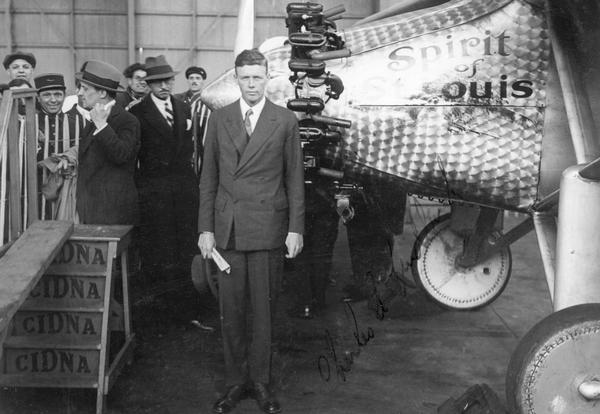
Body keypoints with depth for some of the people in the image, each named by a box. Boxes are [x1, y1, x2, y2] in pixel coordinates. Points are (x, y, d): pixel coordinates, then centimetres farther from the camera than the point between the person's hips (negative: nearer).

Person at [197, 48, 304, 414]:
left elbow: (295, 178, 4)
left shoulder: (286, 121, 3)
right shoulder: (219, 120, 8)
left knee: (264, 309, 5)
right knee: (231, 310, 6)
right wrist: (205, 228, 3)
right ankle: (236, 381, 20)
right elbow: (208, 178, 8)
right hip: (227, 227, 2)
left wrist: (296, 228, -2)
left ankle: (261, 381, 20)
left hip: (268, 228, -2)